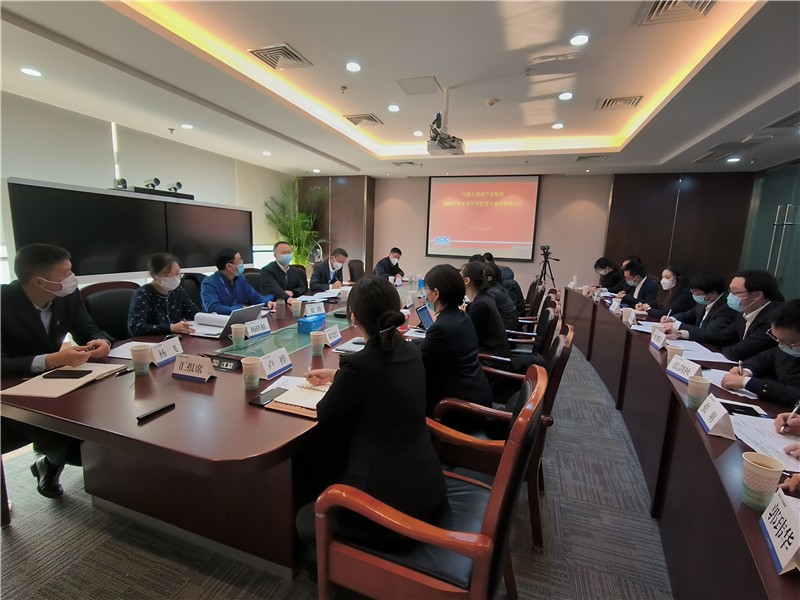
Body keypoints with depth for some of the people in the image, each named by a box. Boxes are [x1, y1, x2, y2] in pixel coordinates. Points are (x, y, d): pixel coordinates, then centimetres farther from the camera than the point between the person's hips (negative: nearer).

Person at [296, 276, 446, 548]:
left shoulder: (361, 363, -25)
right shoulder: (411, 352, -3)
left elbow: (326, 417, -8)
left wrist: (336, 385, 10)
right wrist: (336, 376, 27)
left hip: (391, 501, -7)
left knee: (305, 519, 22)